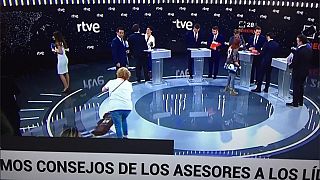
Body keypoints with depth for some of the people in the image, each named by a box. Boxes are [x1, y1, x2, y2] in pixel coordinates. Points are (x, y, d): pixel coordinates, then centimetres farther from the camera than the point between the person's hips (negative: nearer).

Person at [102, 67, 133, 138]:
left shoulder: (111, 82, 15)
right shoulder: (129, 84, 15)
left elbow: (103, 90, 30)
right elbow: (129, 94, 18)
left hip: (115, 107, -3)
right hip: (127, 107, 3)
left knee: (118, 126, 2)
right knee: (123, 119, 30)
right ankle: (125, 136, 34)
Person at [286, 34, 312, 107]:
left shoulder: (298, 51, -24)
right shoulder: (309, 50, 1)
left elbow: (294, 62, -22)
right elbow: (310, 60, 8)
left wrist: (290, 66, -4)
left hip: (298, 72, -8)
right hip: (305, 71, 8)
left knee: (296, 87, 4)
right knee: (301, 87, 20)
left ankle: (295, 103, 12)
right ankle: (300, 102, 29)